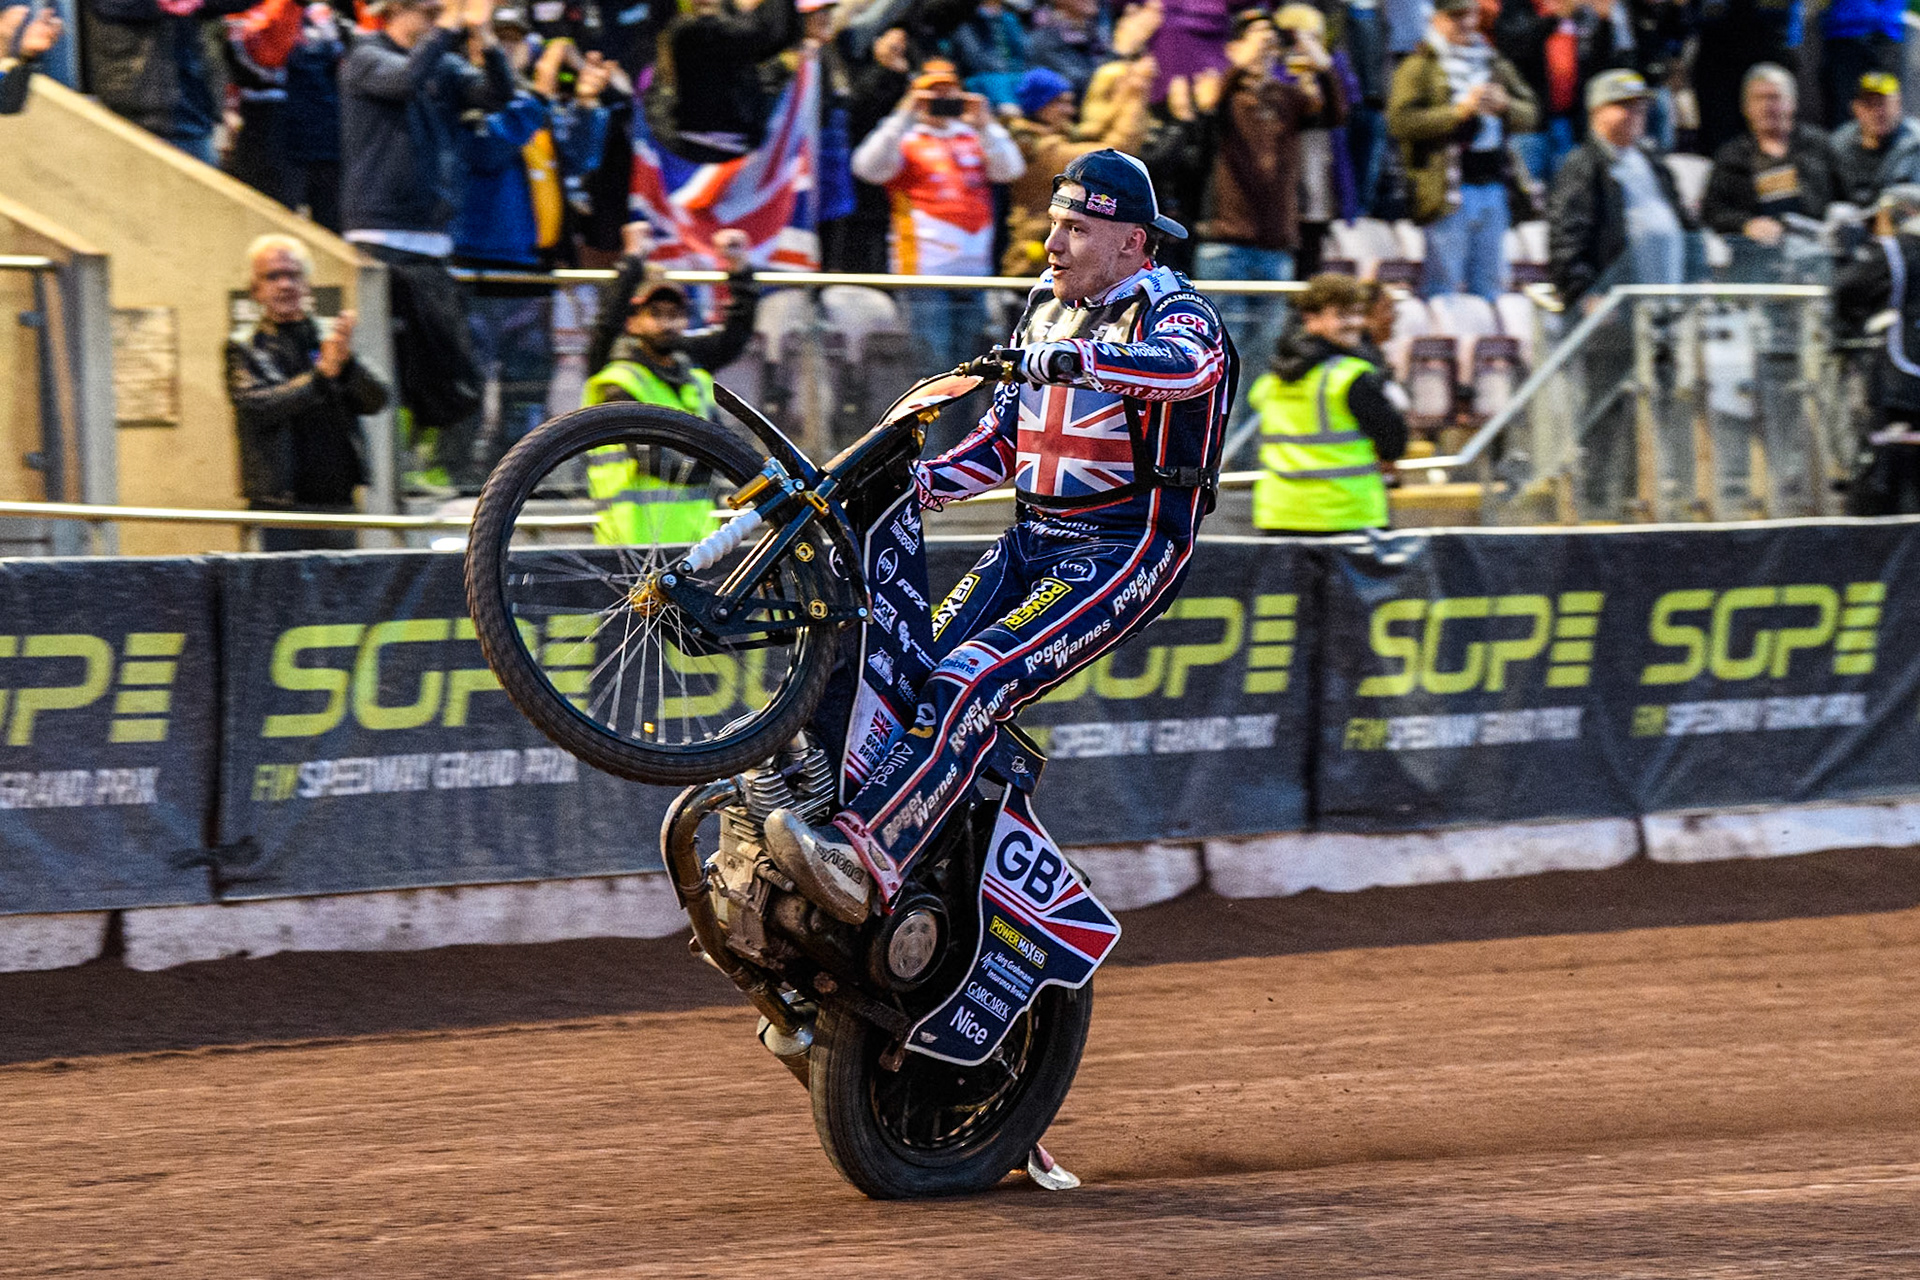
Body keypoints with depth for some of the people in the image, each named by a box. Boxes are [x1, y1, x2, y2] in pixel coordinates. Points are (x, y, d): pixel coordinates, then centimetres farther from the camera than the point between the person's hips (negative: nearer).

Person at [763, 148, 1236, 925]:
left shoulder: (1170, 311, -6)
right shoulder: (1048, 305, 19)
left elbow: (1191, 364, -31)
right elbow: (1006, 436, 24)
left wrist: (1078, 358, -44)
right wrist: (926, 481, 6)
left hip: (1129, 551, -8)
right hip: (1032, 540, 8)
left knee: (970, 684, -28)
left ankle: (865, 860, -40)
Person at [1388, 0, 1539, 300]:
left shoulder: (1495, 65, 18)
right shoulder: (1419, 67, 0)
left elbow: (1530, 114, 18)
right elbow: (1400, 122, -13)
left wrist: (1504, 105, -5)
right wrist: (1460, 110, -17)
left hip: (1492, 185, 6)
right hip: (1450, 192, -5)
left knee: (1489, 285, 9)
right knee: (1445, 285, -7)